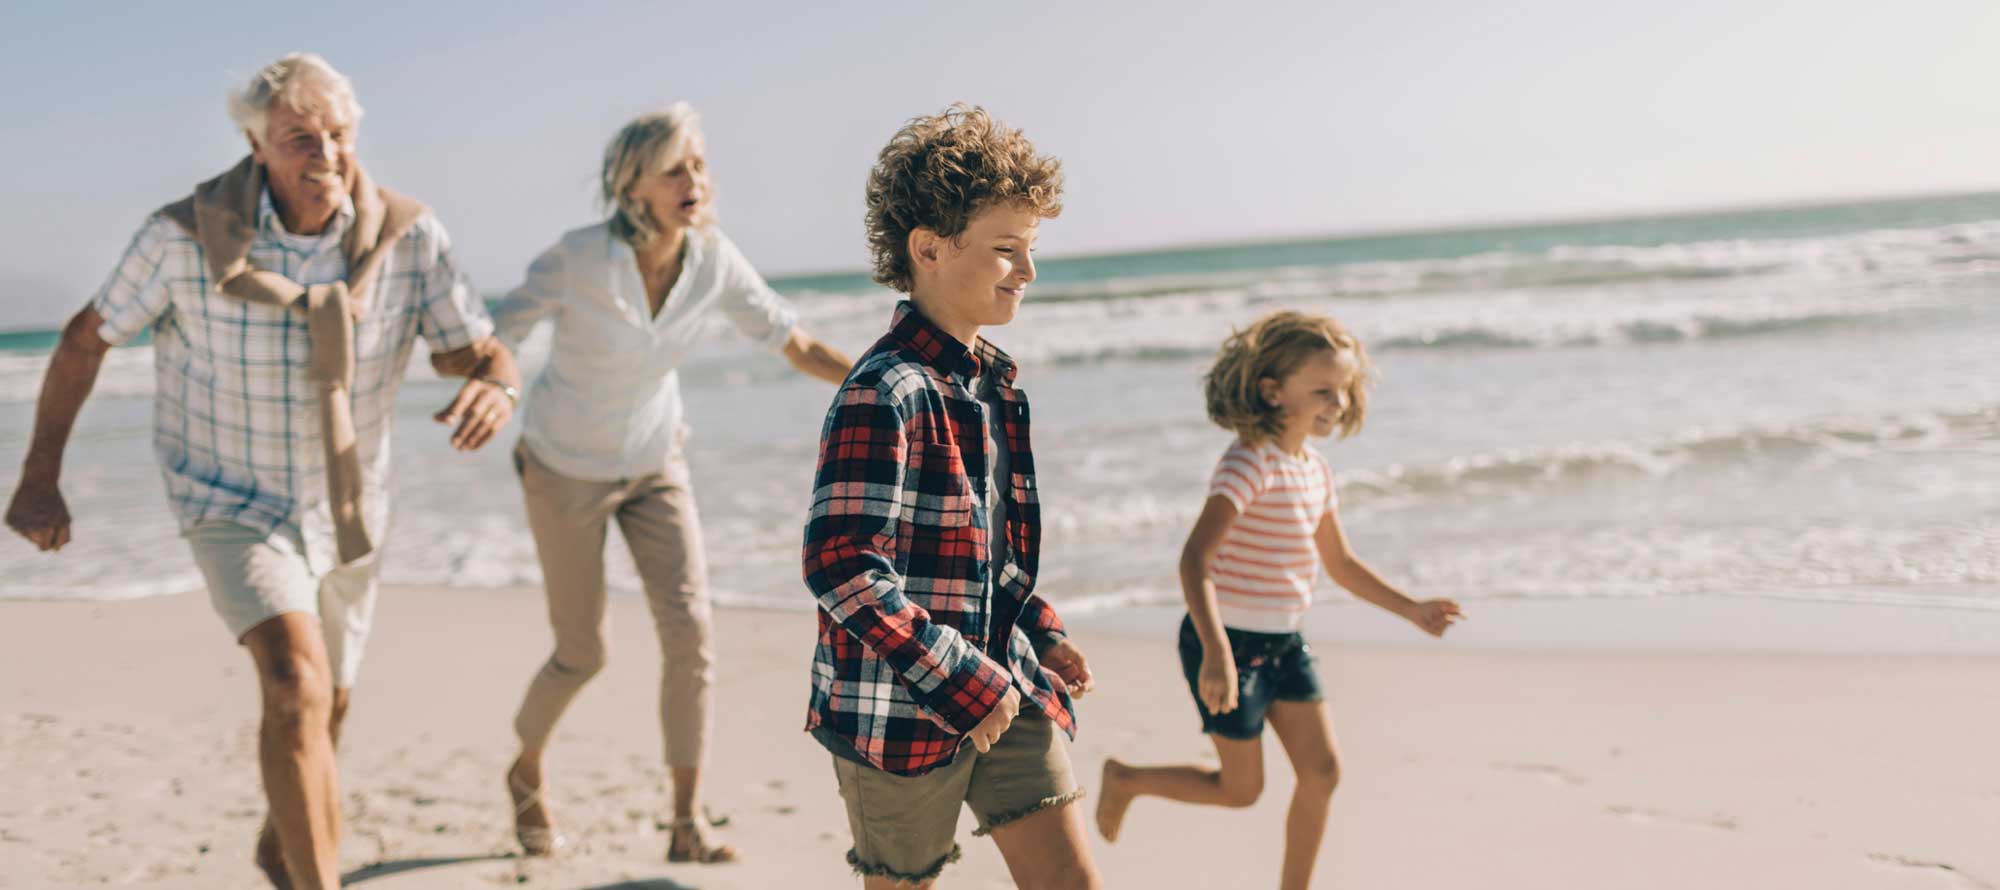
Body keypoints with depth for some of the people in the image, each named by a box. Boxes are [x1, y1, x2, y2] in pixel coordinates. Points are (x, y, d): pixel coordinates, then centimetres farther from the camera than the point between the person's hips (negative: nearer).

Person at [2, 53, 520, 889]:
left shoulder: (407, 233, -20)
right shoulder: (186, 233, -24)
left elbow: (484, 357, -17)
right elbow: (87, 337, -8)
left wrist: (492, 391, -43)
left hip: (344, 506, 4)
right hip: (233, 501, -4)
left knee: (322, 702, 22)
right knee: (297, 687, -28)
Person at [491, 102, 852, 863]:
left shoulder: (715, 263, -14)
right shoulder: (580, 258, -25)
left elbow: (797, 345, -8)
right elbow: (496, 337, -19)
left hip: (654, 465, 3)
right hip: (566, 470, -3)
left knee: (690, 631, -10)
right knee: (582, 654, 5)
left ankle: (687, 823, 1)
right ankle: (527, 773, 37)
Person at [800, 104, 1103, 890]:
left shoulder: (991, 382, 8)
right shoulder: (885, 396, -20)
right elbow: (840, 567, -28)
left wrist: (1040, 634, 10)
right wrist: (960, 682, -24)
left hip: (1002, 689, 8)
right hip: (902, 711, -7)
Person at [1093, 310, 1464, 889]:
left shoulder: (1316, 471, 6)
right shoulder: (1250, 462, -22)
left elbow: (1340, 563, 20)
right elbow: (1195, 559, -32)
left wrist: (1411, 610, 14)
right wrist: (1216, 653, -42)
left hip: (1283, 643, 8)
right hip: (1229, 641, -8)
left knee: (1321, 772, 5)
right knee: (1241, 788, 4)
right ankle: (1124, 780, 27)